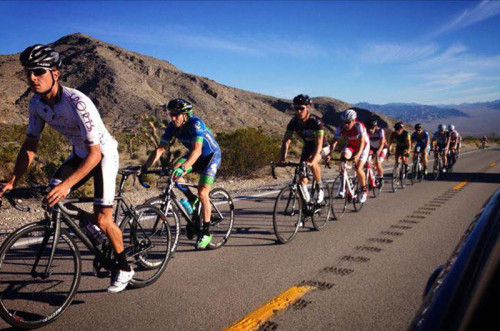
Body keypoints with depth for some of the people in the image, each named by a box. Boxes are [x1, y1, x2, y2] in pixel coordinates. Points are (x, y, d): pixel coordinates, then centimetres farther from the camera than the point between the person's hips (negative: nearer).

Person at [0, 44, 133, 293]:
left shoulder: (77, 102, -33)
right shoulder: (37, 103, -11)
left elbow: (95, 153, -36)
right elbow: (30, 145, -2)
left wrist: (67, 183, -47)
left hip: (103, 153, -7)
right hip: (79, 153, 7)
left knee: (102, 219, -10)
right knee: (51, 199, -8)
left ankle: (124, 268, 11)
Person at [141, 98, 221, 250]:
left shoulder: (195, 124, -31)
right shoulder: (172, 127, -13)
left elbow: (197, 150, -44)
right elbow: (160, 149, -14)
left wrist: (183, 168, -59)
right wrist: (145, 166, -27)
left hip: (211, 155, -6)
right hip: (194, 155, 6)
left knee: (202, 193, -18)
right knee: (173, 172, -21)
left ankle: (206, 232, -4)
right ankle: (192, 200, 3)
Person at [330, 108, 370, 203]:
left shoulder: (359, 126, -33)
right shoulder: (341, 128, -23)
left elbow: (362, 141, -44)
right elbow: (334, 142, -28)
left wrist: (357, 155, -59)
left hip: (363, 146, -3)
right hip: (351, 145, 4)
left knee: (358, 168, -17)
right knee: (343, 157, -27)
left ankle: (364, 189, 8)